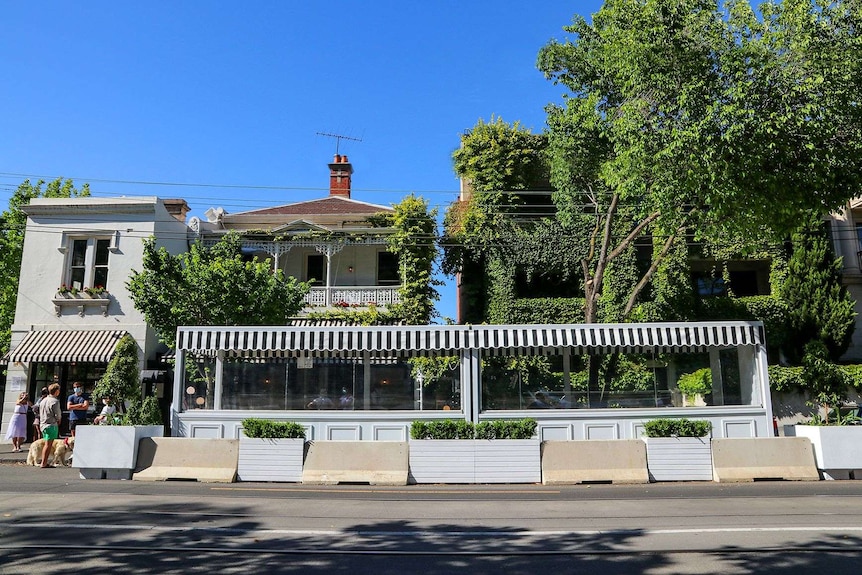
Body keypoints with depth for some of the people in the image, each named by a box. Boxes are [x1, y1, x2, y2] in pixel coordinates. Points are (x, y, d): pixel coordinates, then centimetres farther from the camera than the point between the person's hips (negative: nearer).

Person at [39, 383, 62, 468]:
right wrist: (58, 420, 7)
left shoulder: (43, 400, 13)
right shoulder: (55, 401, -14)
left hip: (43, 424, 8)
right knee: (48, 444, -4)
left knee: (47, 444, 15)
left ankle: (44, 462, 17)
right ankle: (44, 463, -3)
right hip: (52, 425, -8)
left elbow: (40, 413, 18)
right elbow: (58, 415, -13)